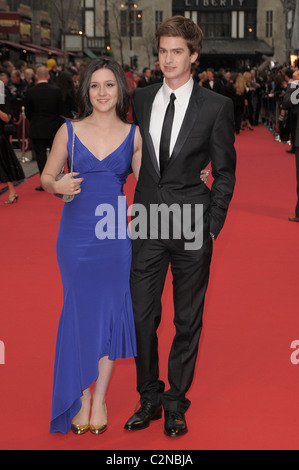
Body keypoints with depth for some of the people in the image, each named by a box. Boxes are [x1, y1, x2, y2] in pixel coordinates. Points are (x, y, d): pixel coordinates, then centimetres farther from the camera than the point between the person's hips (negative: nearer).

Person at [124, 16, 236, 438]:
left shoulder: (217, 106, -2)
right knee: (142, 316, 5)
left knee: (188, 320, 8)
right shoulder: (140, 100, 7)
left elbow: (224, 171, 2)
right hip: (147, 226, 3)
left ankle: (176, 403, 22)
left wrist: (213, 224, -4)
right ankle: (149, 399, 23)